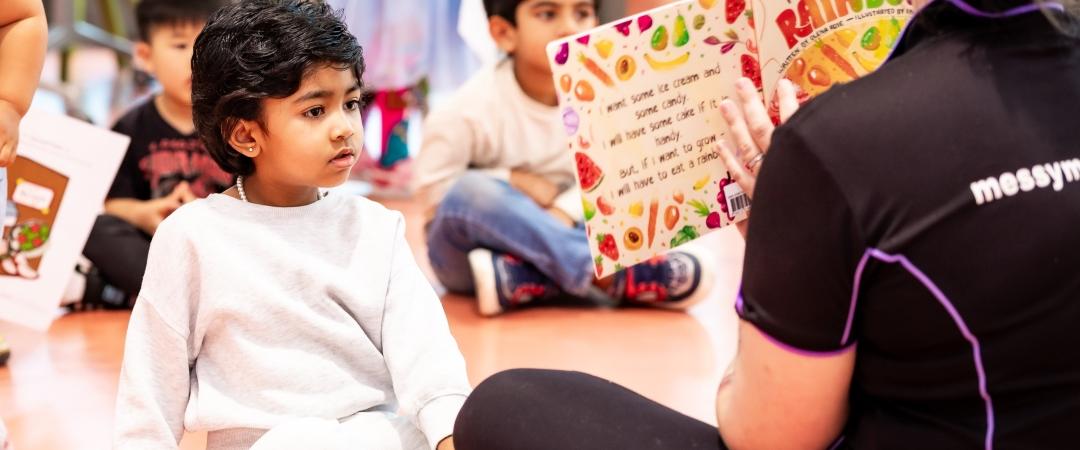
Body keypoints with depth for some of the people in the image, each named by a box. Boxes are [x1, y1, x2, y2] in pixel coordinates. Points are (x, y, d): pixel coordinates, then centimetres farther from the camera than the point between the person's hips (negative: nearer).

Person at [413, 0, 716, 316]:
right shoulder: (475, 107, -19)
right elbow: (431, 186, -15)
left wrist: (564, 211, -24)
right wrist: (515, 182, -17)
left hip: (550, 234, 4)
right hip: (465, 254, -4)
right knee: (472, 192, -36)